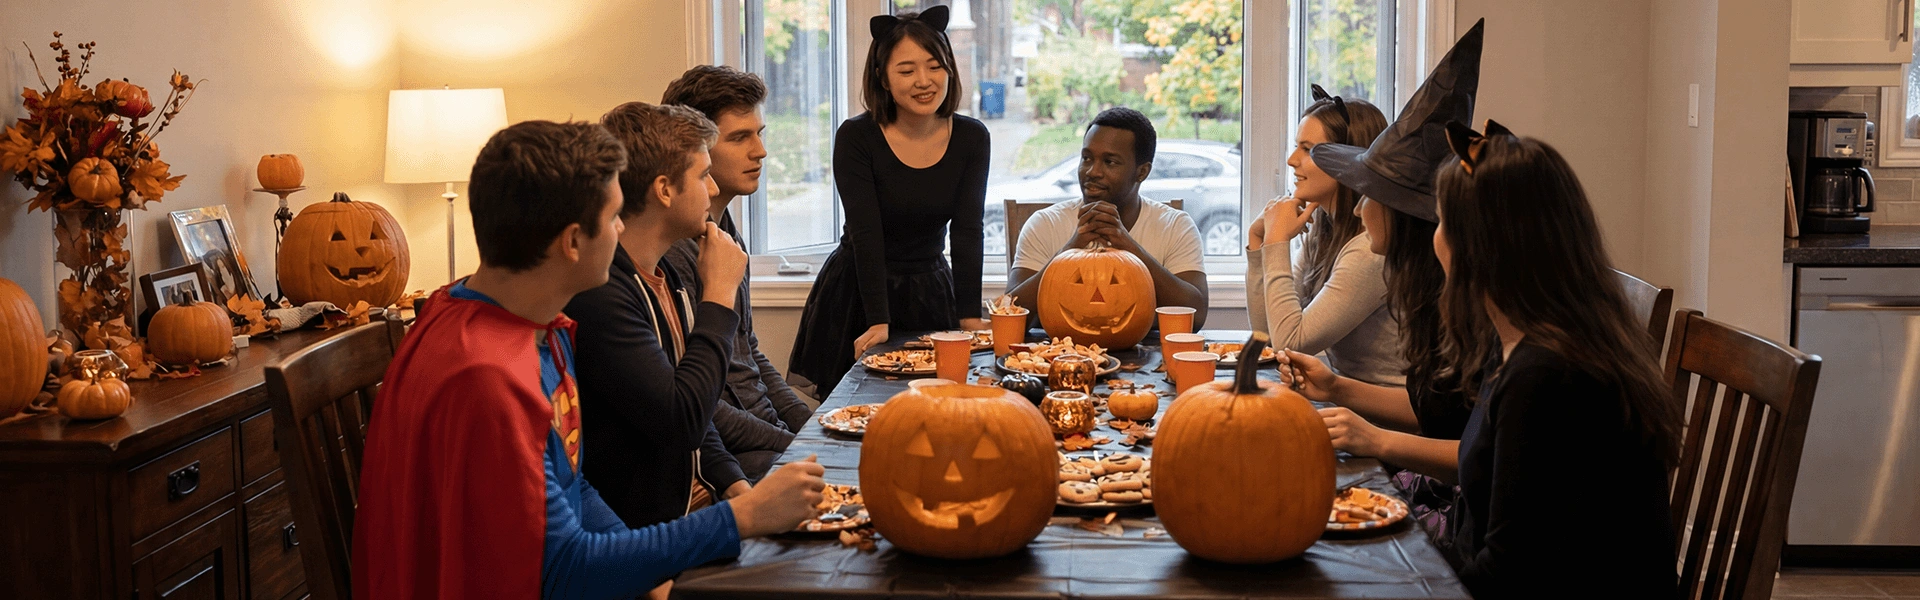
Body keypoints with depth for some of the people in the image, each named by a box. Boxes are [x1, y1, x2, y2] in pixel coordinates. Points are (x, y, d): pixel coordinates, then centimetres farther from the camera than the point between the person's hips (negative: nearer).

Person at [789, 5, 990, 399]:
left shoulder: (971, 138, -5)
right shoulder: (856, 138, -15)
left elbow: (967, 232, -8)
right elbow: (866, 234, -19)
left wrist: (970, 316, -15)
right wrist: (878, 322, -25)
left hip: (930, 292, 3)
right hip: (857, 291, -3)